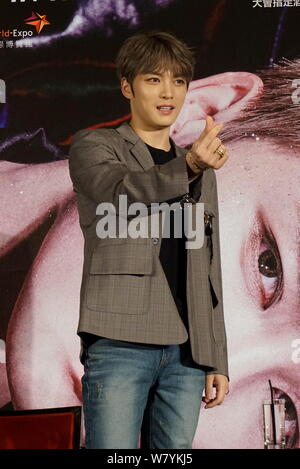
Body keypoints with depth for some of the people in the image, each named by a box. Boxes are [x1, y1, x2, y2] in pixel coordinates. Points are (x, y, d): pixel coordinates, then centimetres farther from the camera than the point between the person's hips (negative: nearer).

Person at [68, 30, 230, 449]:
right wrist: (189, 167, -39)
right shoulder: (92, 147, 4)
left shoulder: (201, 172, 18)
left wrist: (216, 359, 12)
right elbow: (125, 192, -20)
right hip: (119, 347, -4)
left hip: (185, 353, 5)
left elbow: (208, 272, 17)